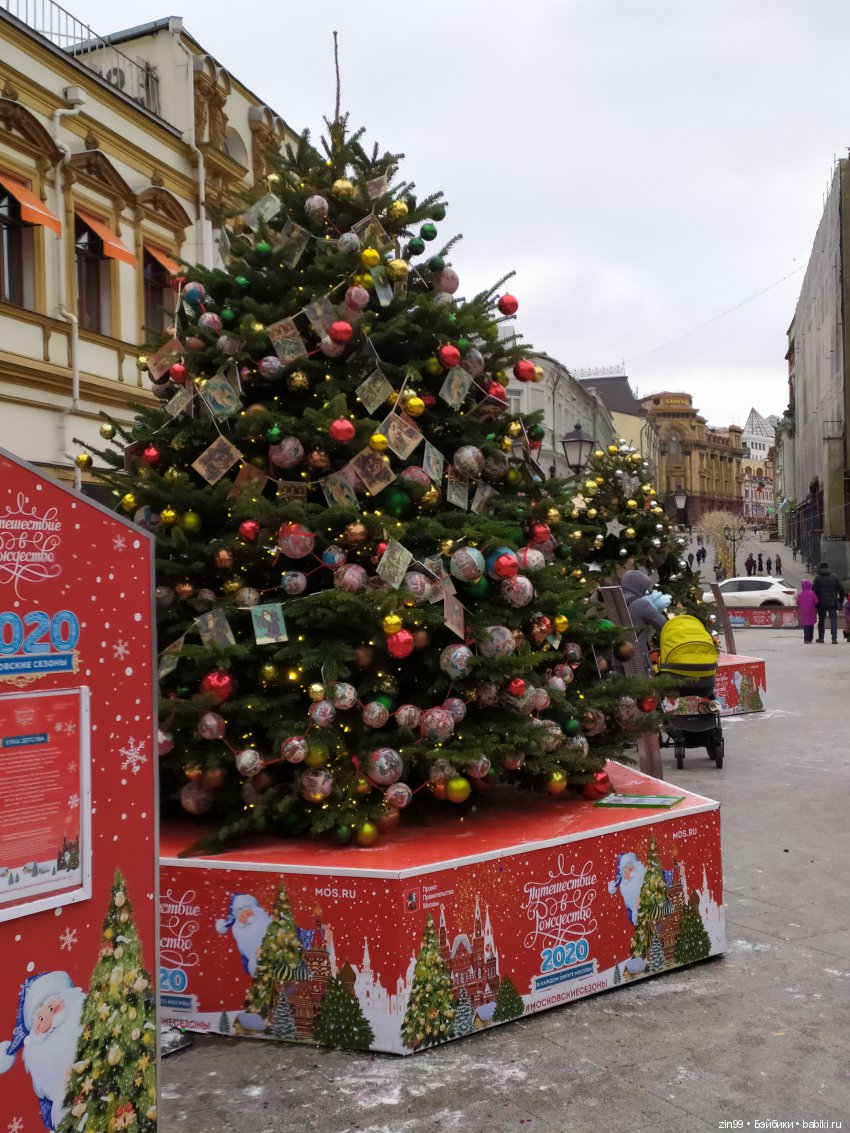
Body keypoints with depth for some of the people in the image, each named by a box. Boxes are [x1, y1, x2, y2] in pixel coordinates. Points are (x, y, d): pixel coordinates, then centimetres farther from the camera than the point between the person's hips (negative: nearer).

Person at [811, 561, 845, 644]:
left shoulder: (817, 577, -5)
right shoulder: (834, 577, 3)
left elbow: (814, 590, -9)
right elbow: (841, 590, 5)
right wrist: (841, 601, 15)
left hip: (821, 603, -1)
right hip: (832, 603, 1)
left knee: (821, 620, 12)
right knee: (833, 620, 1)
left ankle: (821, 638, 18)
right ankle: (834, 638, -10)